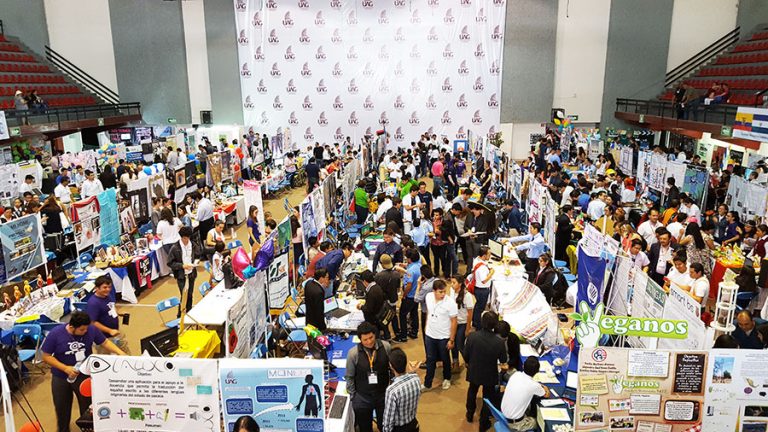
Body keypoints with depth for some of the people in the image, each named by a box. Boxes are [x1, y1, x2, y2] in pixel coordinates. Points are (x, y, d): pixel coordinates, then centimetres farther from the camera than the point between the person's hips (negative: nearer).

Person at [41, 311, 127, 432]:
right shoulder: (55, 334, -21)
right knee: (62, 409, 19)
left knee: (88, 408, 11)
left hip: (84, 375, 0)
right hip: (61, 378, 0)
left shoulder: (91, 330, -18)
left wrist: (120, 353, -17)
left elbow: (105, 342, -4)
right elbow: (46, 356, -13)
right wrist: (65, 368, -22)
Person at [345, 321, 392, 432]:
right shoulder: (353, 353, -19)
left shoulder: (386, 347, -15)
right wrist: (352, 397, -3)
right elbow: (349, 377, -6)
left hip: (384, 394, 1)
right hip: (362, 398, -1)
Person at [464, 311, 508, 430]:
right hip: (489, 375, -2)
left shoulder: (472, 336, -27)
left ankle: (470, 414, 52)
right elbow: (503, 360, -12)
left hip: (473, 371, 2)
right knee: (488, 397, 23)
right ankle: (483, 423, 38)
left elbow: (465, 354, -13)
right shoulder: (499, 342, -29)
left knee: (472, 392, 31)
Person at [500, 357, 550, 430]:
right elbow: (547, 395, 3)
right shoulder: (534, 386, -22)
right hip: (515, 424, -5)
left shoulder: (516, 374, -9)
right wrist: (545, 388, 22)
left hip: (503, 416, 5)